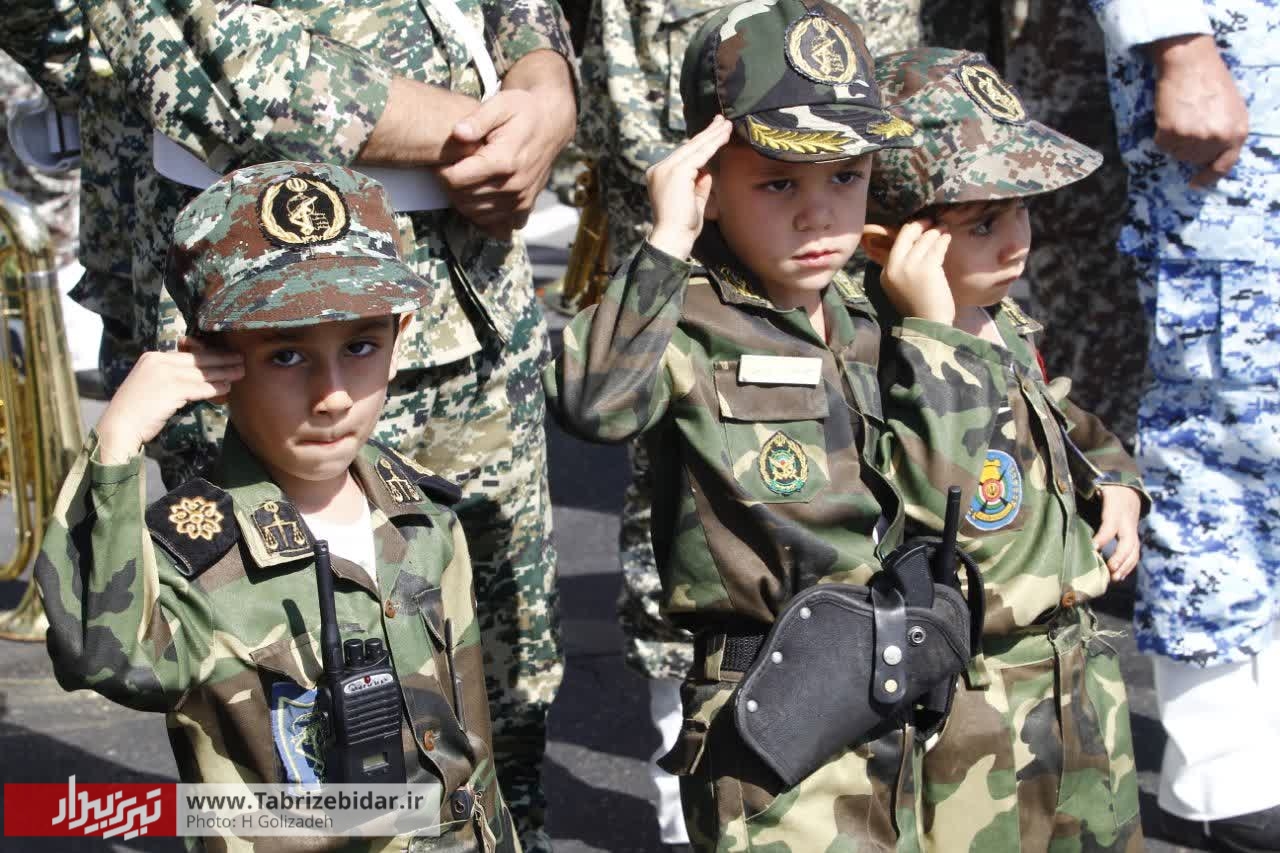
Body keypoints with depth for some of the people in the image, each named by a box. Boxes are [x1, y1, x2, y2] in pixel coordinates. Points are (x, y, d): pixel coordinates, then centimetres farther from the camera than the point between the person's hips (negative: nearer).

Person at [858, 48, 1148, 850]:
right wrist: (934, 330, -38)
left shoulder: (1004, 324, 3)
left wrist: (1116, 483, 5)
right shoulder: (879, 360, -25)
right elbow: (968, 516, -38)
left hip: (1075, 672, 9)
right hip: (968, 709, -8)